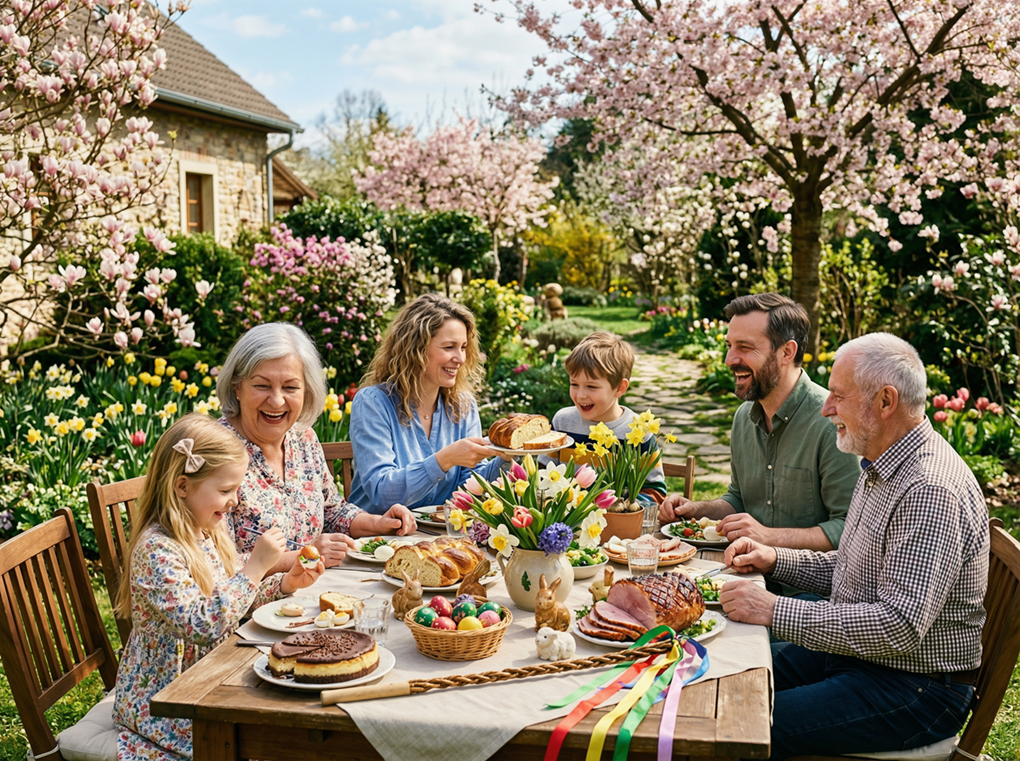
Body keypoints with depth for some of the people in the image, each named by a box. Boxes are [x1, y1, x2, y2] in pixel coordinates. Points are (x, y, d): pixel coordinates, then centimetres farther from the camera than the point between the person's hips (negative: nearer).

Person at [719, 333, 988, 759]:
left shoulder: (931, 492, -26)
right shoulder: (881, 467, 9)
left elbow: (900, 626, -31)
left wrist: (774, 611, -27)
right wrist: (775, 560, 5)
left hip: (916, 690, -9)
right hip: (853, 652, 10)